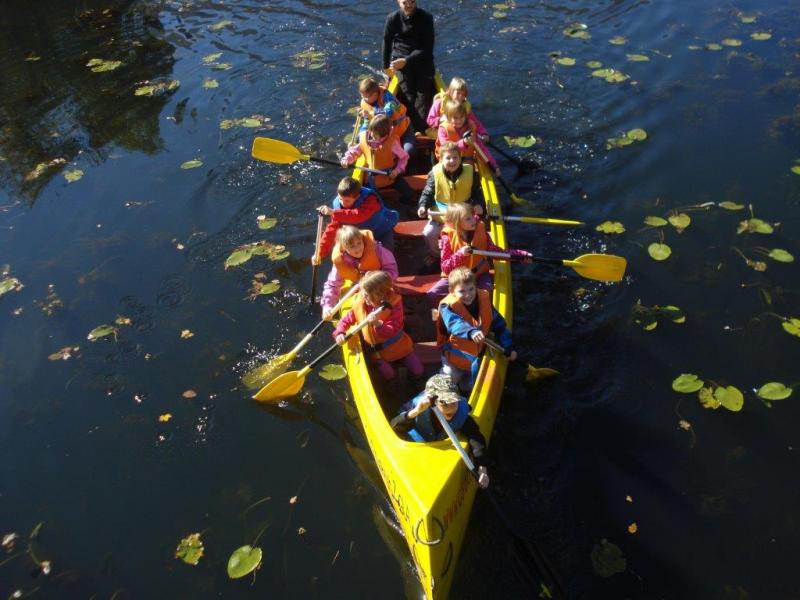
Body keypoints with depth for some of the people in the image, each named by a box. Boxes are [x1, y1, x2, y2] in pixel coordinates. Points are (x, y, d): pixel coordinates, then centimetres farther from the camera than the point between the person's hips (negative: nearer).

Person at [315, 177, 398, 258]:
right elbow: (332, 228, -20)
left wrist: (334, 213, -65)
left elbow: (359, 215, -56)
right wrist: (320, 253, -26)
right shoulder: (338, 203, -21)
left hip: (384, 230, -4)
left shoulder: (370, 199, -36)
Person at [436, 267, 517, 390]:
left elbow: (499, 325, -2)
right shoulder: (448, 307, -24)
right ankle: (445, 372, 36)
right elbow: (455, 324, -44)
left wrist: (508, 348, -8)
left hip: (478, 354, 3)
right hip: (456, 355, -3)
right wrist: (471, 332, -64)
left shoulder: (484, 300, -10)